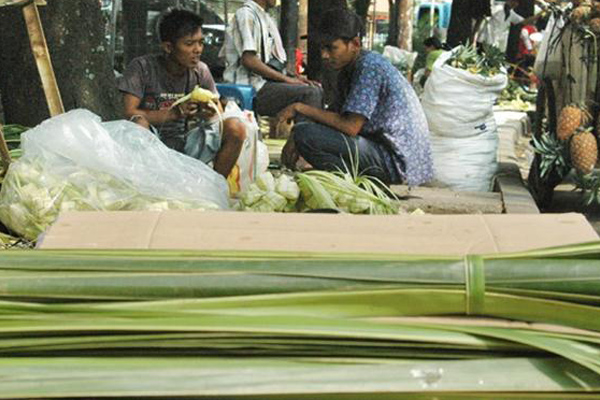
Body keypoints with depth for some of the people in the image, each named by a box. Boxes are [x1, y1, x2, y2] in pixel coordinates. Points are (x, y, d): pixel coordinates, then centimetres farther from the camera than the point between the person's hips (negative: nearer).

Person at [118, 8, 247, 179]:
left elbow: (220, 114, 8)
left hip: (186, 146, 3)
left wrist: (211, 113, -18)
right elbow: (129, 112, -15)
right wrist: (173, 113, -24)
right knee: (139, 122, -37)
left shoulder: (200, 71, 4)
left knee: (236, 128, -19)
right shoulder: (143, 67, -8)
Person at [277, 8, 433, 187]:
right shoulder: (350, 68, 13)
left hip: (397, 161, -10)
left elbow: (350, 126, -22)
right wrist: (295, 139, 3)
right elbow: (335, 113, 18)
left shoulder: (369, 66, -16)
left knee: (304, 133, -19)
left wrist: (301, 108, -13)